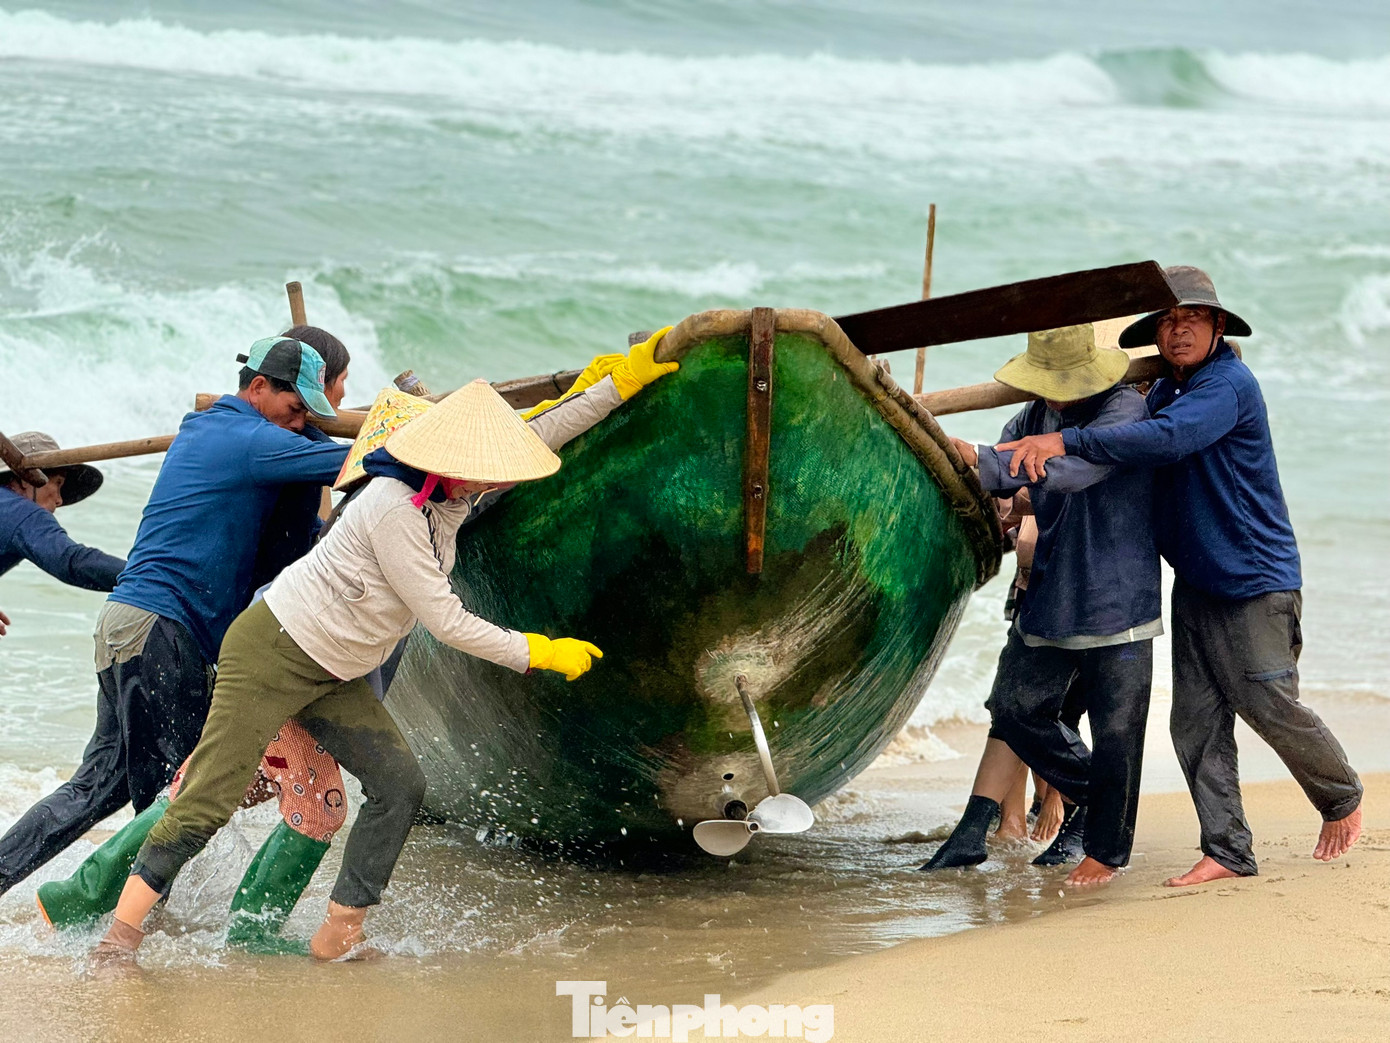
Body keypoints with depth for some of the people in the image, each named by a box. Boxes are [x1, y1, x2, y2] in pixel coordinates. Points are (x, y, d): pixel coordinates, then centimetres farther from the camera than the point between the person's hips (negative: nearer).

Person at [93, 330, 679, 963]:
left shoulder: (453, 492, -1)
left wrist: (621, 382, 8)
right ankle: (121, 931, -8)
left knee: (399, 786, -1)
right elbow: (444, 621, -23)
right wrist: (537, 654, -15)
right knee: (210, 800, -13)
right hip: (273, 651, -9)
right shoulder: (394, 511, -28)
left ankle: (338, 936, 3)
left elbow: (538, 434, 12)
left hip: (333, 675, 9)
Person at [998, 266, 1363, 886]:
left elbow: (1164, 440, -33)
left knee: (1270, 707, -1)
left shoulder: (1229, 384, -16)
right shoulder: (1164, 392, 12)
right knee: (1196, 723, 1)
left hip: (1255, 583, -8)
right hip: (1194, 585, 8)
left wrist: (1064, 442, -38)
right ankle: (1227, 852, 4)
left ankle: (1344, 801, 24)